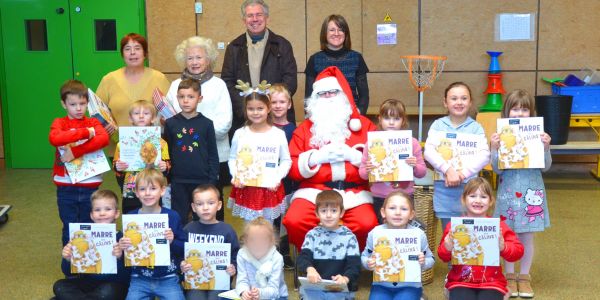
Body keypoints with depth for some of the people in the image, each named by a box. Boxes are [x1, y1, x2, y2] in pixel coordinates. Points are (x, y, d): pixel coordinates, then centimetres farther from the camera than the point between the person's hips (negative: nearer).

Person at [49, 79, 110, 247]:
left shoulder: (93, 123, 5)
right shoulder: (59, 123, 1)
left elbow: (104, 139, -17)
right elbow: (54, 138, -23)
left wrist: (75, 151, -24)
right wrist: (86, 133, -20)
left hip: (90, 186, 1)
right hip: (66, 187, -1)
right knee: (70, 230, 8)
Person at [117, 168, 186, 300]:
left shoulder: (172, 216, -2)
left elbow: (184, 248, 0)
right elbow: (123, 251, 8)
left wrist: (172, 242, -18)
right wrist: (122, 248, -13)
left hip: (167, 279, -1)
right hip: (139, 279, 1)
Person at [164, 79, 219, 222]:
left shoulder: (206, 124, -2)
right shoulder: (170, 123, 1)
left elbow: (213, 155, 1)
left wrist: (212, 181, -3)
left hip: (202, 181, -1)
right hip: (178, 182, 1)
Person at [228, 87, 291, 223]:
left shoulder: (278, 134, -4)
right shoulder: (240, 134, 0)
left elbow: (286, 160, 0)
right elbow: (232, 158, 6)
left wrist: (277, 177, -13)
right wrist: (235, 176, -10)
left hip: (270, 188, -1)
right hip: (246, 188, 1)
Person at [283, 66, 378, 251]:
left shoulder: (363, 125, 14)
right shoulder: (305, 128, 14)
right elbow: (292, 168, 6)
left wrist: (353, 155, -10)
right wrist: (316, 157, -9)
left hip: (354, 191, 0)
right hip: (314, 189, 1)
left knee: (367, 224, -29)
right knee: (294, 221, -28)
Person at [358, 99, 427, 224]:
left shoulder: (412, 143, 1)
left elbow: (422, 172, 6)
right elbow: (362, 173, 4)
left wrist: (415, 167, -15)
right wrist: (367, 171, -17)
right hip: (380, 198, 0)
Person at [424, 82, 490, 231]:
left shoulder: (475, 127, 4)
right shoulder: (438, 125, 5)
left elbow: (484, 155, -8)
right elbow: (429, 151, -8)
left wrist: (463, 173, -19)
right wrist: (448, 170, -22)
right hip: (443, 188, 0)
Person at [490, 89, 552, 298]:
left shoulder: (537, 136, -2)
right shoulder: (501, 136, -5)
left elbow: (545, 167, 0)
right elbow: (497, 169, -6)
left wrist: (546, 148, -15)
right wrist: (494, 149, -20)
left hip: (531, 192, 1)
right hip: (509, 192, -1)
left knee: (527, 237, 10)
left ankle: (524, 277, 24)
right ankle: (510, 276, 23)